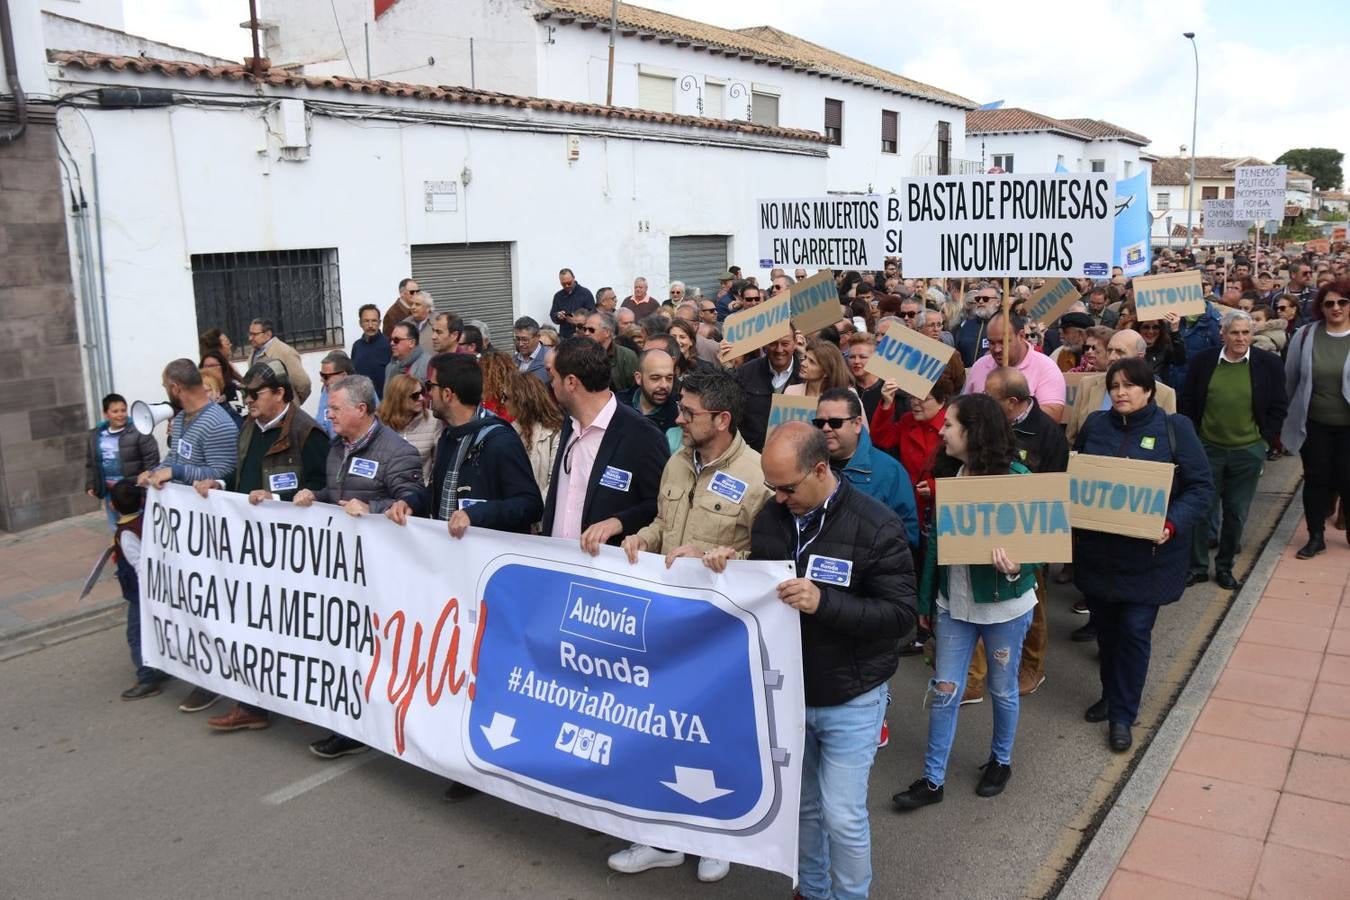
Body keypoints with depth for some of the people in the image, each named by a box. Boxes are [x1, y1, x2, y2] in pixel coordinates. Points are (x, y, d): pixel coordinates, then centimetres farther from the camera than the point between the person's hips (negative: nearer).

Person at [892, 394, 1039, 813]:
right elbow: (935, 540, 6)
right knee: (944, 691, 8)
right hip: (954, 603, 4)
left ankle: (1000, 761, 39)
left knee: (1002, 689, 16)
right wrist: (926, 599, 10)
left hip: (1004, 605, -4)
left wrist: (1016, 567, -36)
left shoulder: (1015, 476, -16)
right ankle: (933, 779, 19)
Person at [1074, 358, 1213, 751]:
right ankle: (1111, 695, 36)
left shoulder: (1174, 429, -6)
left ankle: (1122, 715, 14)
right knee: (1106, 627, 15)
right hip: (1097, 551, 4)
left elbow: (1200, 486, -7)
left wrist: (1172, 525, -22)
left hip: (1148, 556, -3)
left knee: (1134, 631, 0)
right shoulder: (1095, 425, 4)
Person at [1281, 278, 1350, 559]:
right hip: (1313, 423, 1)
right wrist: (1288, 415, 9)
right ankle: (1316, 536, 20)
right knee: (1316, 478, 8)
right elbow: (1290, 378, 6)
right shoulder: (1305, 335, -2)